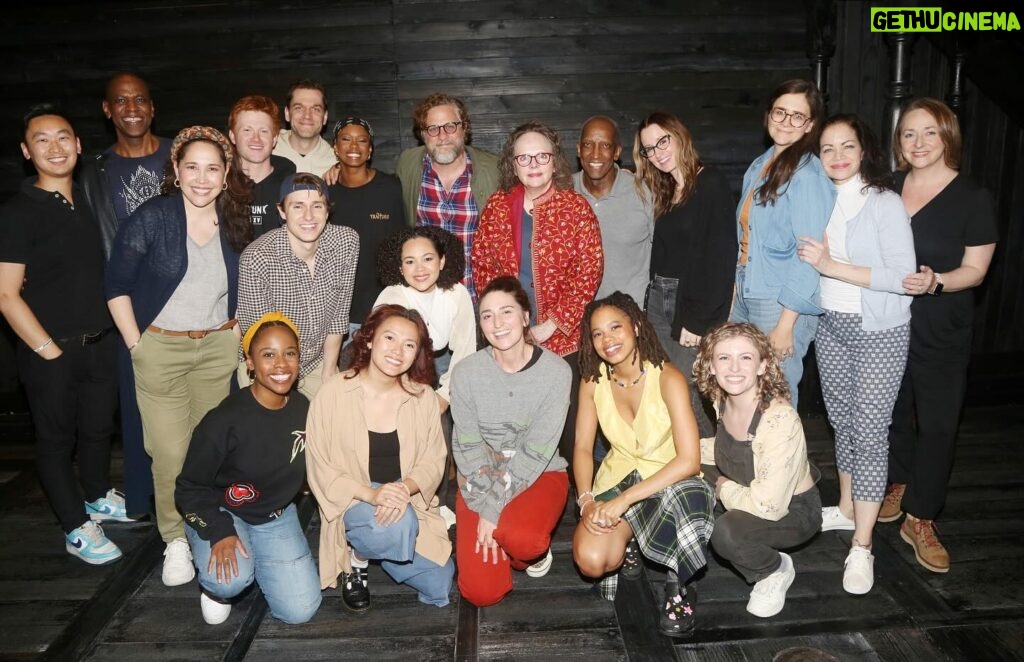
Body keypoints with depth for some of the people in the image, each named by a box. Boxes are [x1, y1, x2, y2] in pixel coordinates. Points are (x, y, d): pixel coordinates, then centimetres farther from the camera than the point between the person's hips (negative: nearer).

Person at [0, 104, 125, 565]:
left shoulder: (88, 201, 7)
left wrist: (116, 332, 9)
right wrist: (50, 351, -14)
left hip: (101, 342, 6)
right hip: (51, 352, -5)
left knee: (99, 427, 20)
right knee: (56, 439, 9)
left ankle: (99, 498, 42)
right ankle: (78, 530, 22)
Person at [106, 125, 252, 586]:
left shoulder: (236, 223, 2)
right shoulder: (151, 218, -10)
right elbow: (116, 284, -5)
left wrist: (235, 328, 7)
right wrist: (136, 345, -8)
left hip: (219, 346, 3)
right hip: (160, 347, -3)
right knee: (171, 452, -2)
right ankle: (176, 539, 17)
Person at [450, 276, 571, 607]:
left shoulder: (556, 371, -14)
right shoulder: (466, 372, -9)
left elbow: (536, 451, -16)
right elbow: (467, 446, -8)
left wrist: (493, 508, -20)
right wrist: (485, 509, -18)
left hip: (539, 474, -1)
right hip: (481, 479, 2)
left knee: (521, 539, -34)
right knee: (481, 591, -11)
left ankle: (535, 550, 3)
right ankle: (498, 533, 20)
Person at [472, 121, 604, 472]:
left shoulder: (576, 207, -4)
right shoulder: (497, 206, 5)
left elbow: (588, 273, -9)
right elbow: (481, 265, 8)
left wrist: (553, 325, -13)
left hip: (563, 339, -2)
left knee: (566, 425, 5)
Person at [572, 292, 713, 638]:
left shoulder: (667, 378, -21)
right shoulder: (593, 380, -7)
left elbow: (689, 461, -26)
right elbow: (583, 447, -2)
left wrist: (624, 500, -29)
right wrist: (586, 499, -20)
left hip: (671, 479, -3)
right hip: (619, 476, 3)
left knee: (682, 497, -41)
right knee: (590, 560, -24)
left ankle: (679, 587, -10)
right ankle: (625, 546, 14)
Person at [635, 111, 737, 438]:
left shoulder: (711, 184, -7)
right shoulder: (662, 190, 15)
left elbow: (721, 256, -14)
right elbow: (659, 254, 14)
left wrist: (697, 319, -17)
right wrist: (651, 299, 2)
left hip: (697, 303, -7)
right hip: (660, 300, 7)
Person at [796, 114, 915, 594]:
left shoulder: (885, 204, -12)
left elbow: (903, 277, -20)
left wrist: (832, 266, -23)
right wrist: (814, 260, -2)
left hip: (879, 332, -6)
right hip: (830, 326, 6)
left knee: (869, 430, -5)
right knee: (841, 422, 16)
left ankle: (861, 546, 2)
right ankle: (847, 509, 34)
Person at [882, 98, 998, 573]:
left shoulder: (973, 199, -6)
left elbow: (974, 270, -7)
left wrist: (935, 281, -26)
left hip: (941, 333, -3)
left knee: (937, 424, 1)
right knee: (892, 411, 15)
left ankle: (920, 520, 13)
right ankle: (897, 485, 37)